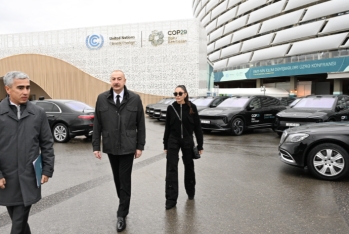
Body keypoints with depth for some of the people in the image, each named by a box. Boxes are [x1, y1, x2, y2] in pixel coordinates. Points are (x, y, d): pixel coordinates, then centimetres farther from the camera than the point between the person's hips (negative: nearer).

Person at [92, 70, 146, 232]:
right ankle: (123, 204, 38)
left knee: (125, 180, 4)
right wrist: (96, 146, -2)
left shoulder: (135, 99, -5)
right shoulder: (102, 99, -1)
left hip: (128, 147, -2)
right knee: (117, 179, 16)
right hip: (110, 147, 2)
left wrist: (140, 146, -2)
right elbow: (97, 124, 1)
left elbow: (140, 125, -1)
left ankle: (122, 215, 17)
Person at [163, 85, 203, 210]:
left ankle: (190, 192, 37)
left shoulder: (192, 107, -6)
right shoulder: (171, 108, -2)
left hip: (187, 141, 0)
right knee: (171, 169, -4)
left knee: (189, 166, 14)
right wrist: (165, 145, 5)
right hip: (173, 141, 0)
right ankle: (171, 199, 2)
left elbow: (197, 127, -2)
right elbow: (167, 127, 3)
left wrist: (200, 145, -3)